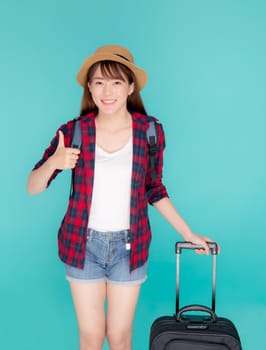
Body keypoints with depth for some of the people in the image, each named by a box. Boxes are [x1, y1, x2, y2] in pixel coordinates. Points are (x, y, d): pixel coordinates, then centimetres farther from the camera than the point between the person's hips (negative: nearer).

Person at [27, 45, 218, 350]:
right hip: (83, 245, 0)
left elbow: (154, 190, 6)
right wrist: (54, 162, -27)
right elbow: (32, 188, -6)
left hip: (129, 245, 0)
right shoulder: (74, 131, -9)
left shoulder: (151, 131, -7)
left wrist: (188, 234, 7)